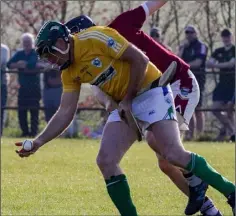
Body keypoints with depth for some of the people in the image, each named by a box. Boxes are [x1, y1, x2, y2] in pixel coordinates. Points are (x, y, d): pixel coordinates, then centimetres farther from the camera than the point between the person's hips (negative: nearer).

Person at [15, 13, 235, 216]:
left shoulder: (95, 38, -19)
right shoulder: (69, 73, 6)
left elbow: (140, 60, -19)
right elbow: (65, 113, 5)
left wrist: (128, 99, -12)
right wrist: (38, 142, -4)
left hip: (151, 91, -8)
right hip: (124, 105, 8)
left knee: (174, 155, -20)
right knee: (106, 161, -8)